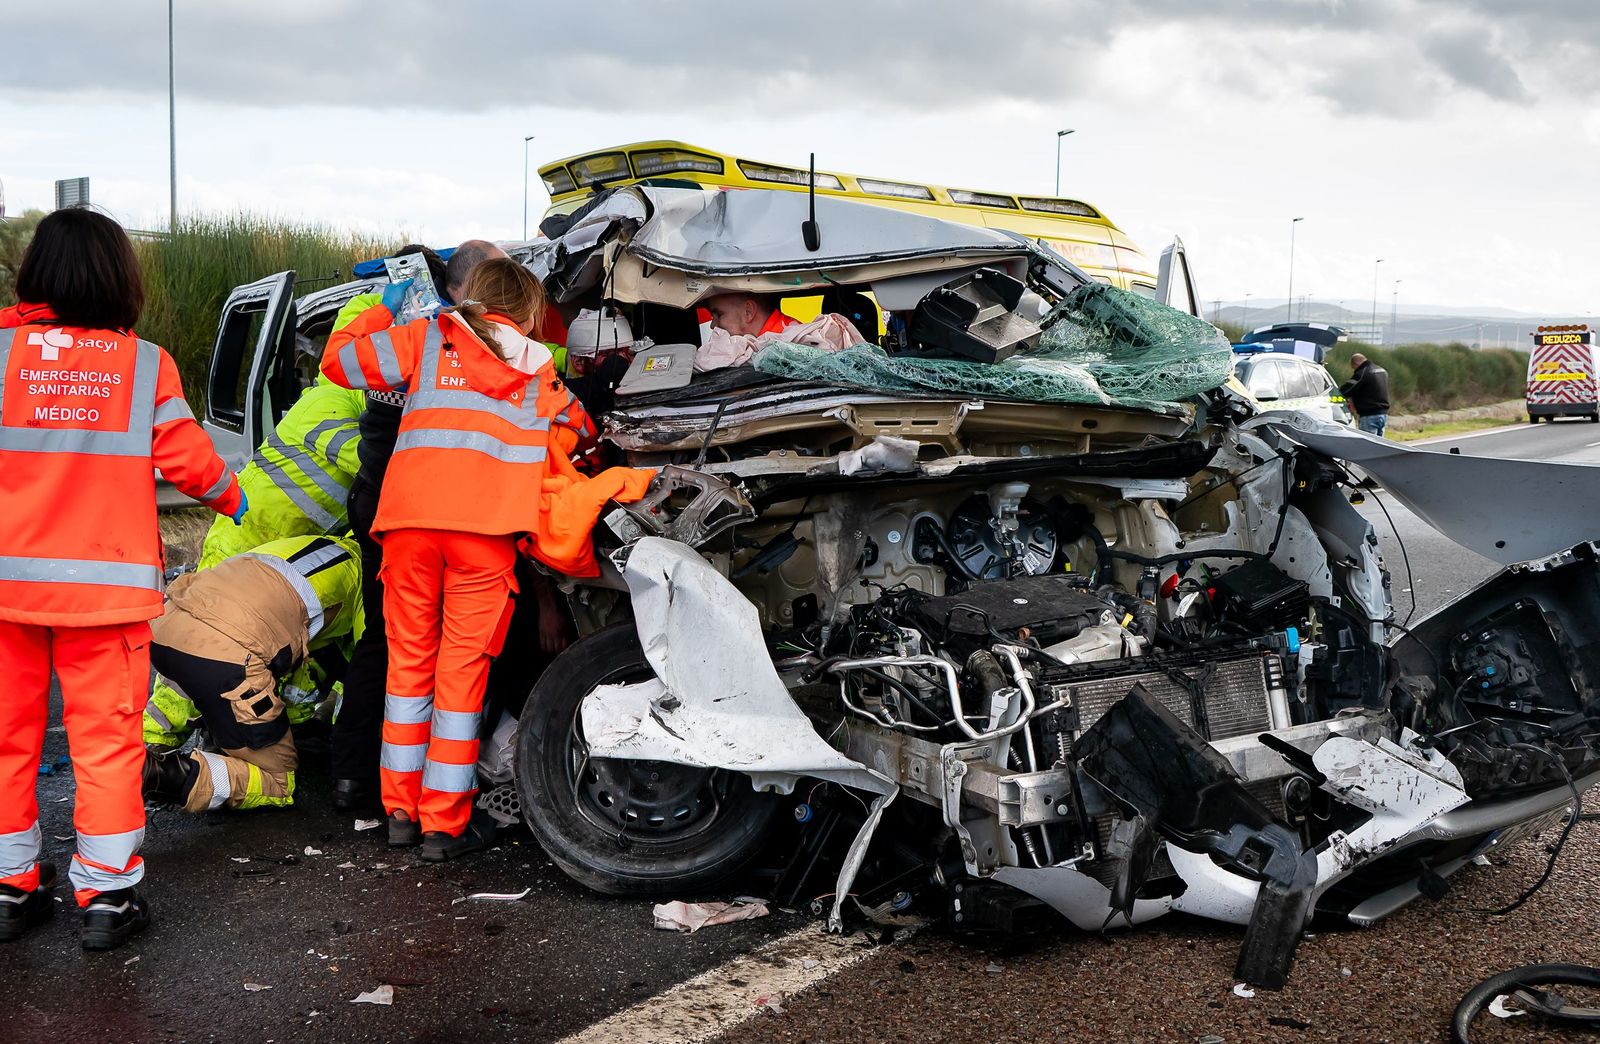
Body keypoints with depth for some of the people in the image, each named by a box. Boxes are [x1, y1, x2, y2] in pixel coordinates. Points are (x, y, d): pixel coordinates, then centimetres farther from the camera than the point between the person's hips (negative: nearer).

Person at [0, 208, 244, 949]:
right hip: (106, 583, -1)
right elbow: (185, 459, -2)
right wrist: (234, 500, 17)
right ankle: (106, 894, 7)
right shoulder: (145, 365, -5)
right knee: (106, 734, 5)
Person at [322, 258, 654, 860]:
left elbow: (338, 360, 19)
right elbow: (582, 431, 34)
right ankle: (445, 823, 5)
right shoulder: (540, 373, 22)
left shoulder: (426, 339, 19)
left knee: (409, 661, 12)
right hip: (487, 528, -1)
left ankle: (401, 809, 19)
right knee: (462, 669, 2)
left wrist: (382, 311, 33)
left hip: (409, 517, 1)